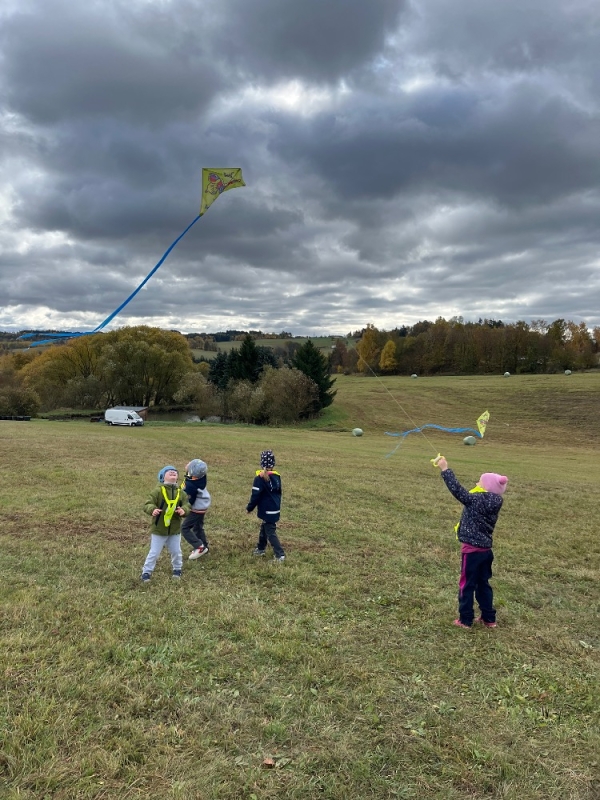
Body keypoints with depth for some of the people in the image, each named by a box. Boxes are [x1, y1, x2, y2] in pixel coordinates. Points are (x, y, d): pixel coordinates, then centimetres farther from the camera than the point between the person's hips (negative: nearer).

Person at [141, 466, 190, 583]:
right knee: (154, 552, 4)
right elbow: (148, 505, -18)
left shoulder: (181, 493, -1)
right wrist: (152, 509, -40)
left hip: (175, 529, 4)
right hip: (158, 529, -4)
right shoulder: (157, 491, -14)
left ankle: (177, 568, 38)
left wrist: (183, 510, -25)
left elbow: (187, 506, -3)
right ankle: (146, 571, 22)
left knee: (176, 552, 15)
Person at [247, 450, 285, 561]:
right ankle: (261, 548, 36)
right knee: (264, 529, 23)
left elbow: (255, 496, -16)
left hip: (267, 510, -8)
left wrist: (249, 508, -2)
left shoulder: (260, 478, -19)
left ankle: (280, 555, -4)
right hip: (275, 509, 8)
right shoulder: (277, 476, 3)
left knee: (271, 533, -2)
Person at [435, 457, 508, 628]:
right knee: (483, 584, 19)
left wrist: (445, 469, -20)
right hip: (485, 550, 8)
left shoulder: (477, 500, -20)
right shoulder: (493, 504, 2)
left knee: (467, 585, 6)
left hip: (472, 550, -7)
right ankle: (489, 618, 27)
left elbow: (457, 490, -23)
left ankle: (465, 619, 15)